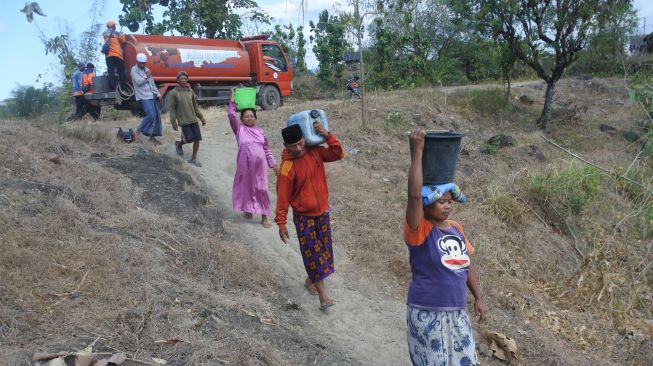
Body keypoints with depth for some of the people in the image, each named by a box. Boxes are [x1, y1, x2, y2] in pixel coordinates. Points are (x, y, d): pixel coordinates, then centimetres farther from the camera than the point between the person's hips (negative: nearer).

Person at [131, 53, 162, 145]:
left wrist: (157, 93, 14)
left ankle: (152, 137, 10)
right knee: (151, 115, -21)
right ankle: (139, 131, -4)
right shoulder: (134, 70, -2)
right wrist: (146, 76, -4)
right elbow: (139, 81, -16)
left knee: (157, 116, 4)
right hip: (144, 96, -8)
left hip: (152, 96, 8)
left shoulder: (146, 69, 21)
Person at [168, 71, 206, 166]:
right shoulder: (174, 93, -7)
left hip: (193, 119, 5)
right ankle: (179, 144, 24)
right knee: (189, 138, -11)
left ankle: (193, 159, 13)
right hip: (183, 120, -5)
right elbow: (171, 108, -5)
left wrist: (201, 117, 12)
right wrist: (173, 122, -10)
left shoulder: (190, 91, 8)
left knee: (197, 139, -1)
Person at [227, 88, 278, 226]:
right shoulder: (239, 129, 2)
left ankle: (264, 217, 10)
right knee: (245, 187, 12)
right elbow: (231, 115, -11)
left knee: (261, 189, 3)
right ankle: (248, 209, 36)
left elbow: (267, 149, 13)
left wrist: (273, 164, 11)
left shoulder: (260, 131, 9)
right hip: (245, 165, -1)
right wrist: (232, 99, -12)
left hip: (260, 165, 2)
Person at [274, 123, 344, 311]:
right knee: (312, 253, -1)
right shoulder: (287, 168, -21)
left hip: (322, 212, 6)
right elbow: (283, 197, -16)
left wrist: (327, 135, -17)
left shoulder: (315, 152, -5)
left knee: (323, 249, 16)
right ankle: (323, 294, 6)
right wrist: (281, 223, -14)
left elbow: (338, 154, -5)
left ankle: (310, 280, 38)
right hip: (304, 217, -6)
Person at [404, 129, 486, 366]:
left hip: (457, 312, 7)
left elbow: (467, 264, 15)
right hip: (428, 313, -6)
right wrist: (417, 152, -33)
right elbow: (414, 195, -32)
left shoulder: (455, 228, 5)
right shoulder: (419, 231, -15)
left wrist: (478, 298, 14)